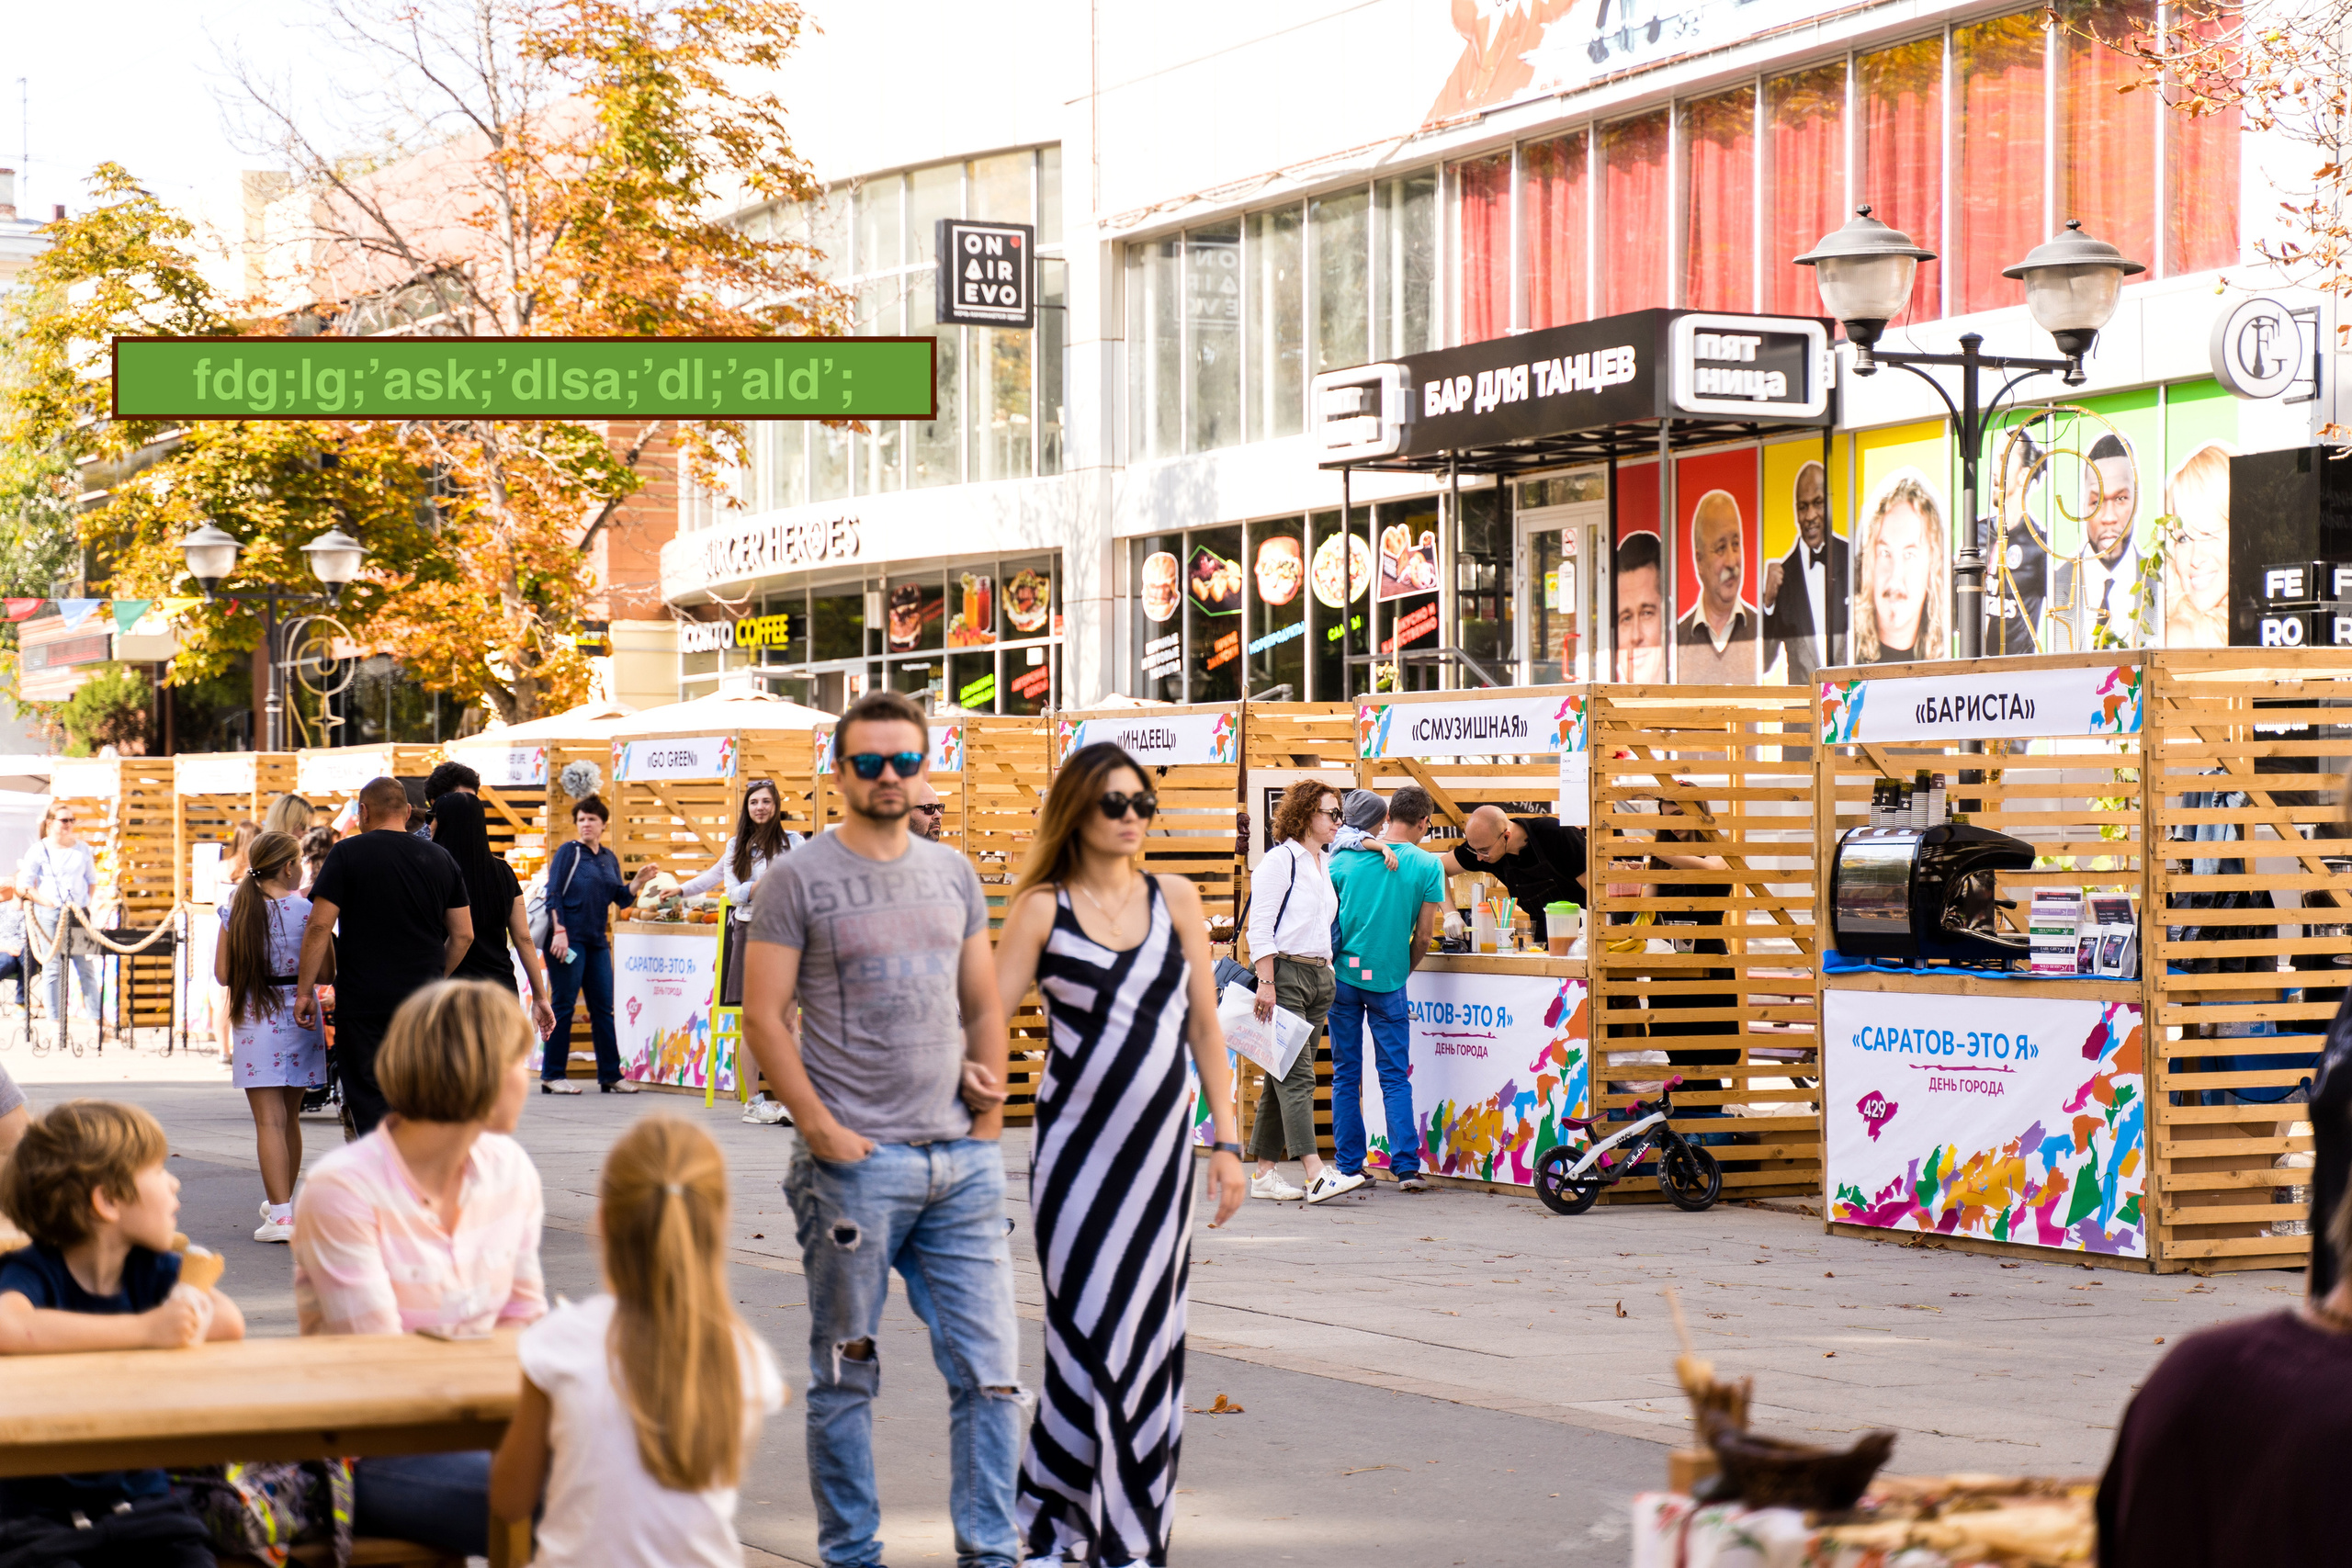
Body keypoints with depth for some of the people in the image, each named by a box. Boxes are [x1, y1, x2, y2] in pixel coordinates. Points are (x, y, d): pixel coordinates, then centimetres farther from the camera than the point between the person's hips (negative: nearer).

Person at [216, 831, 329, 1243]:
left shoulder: (236, 910, -2)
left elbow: (222, 973, 0)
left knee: (269, 1120, -5)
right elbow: (326, 973, -6)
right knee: (290, 1117, 17)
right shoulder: (306, 910, -6)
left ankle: (281, 1214, -15)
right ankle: (283, 1202, 32)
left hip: (254, 1020, -1)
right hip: (298, 1018, 1)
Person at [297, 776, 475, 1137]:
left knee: (367, 1097, -1)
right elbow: (463, 935, 10)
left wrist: (305, 989, -4)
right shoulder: (440, 858, 9)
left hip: (363, 999, -4)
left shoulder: (347, 854, -3)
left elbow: (320, 927, -9)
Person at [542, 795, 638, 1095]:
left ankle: (611, 1075, 11)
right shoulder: (569, 852, -2)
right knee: (563, 1005, -4)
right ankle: (552, 1076, 1)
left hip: (597, 940, 6)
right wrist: (559, 931, -17)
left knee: (603, 1008, 6)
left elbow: (621, 898, 17)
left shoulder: (610, 858, 16)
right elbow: (553, 894, -8)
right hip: (568, 939, -6)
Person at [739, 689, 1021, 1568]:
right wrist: (820, 1128, -12)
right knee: (845, 1378, 4)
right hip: (855, 1163, -4)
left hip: (962, 1162, 4)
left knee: (991, 1371, 2)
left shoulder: (952, 874, 13)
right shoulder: (800, 879, -2)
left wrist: (990, 1108, 8)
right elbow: (764, 1017, -5)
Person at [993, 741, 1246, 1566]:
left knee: (1148, 1338, 5)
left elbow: (1204, 1025, 10)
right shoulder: (1043, 908, -2)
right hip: (1077, 1149, -3)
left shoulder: (1175, 900, 7)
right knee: (1090, 1332, -5)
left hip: (1162, 1148, 3)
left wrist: (1227, 1141, 6)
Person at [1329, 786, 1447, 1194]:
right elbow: (1423, 936, -3)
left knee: (1345, 1074, 9)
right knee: (1395, 1076, 3)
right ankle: (1406, 1166, -5)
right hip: (1387, 979, -1)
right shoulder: (1428, 866, -5)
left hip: (1342, 975, 2)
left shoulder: (1345, 857, 1)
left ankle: (1349, 1166, 11)